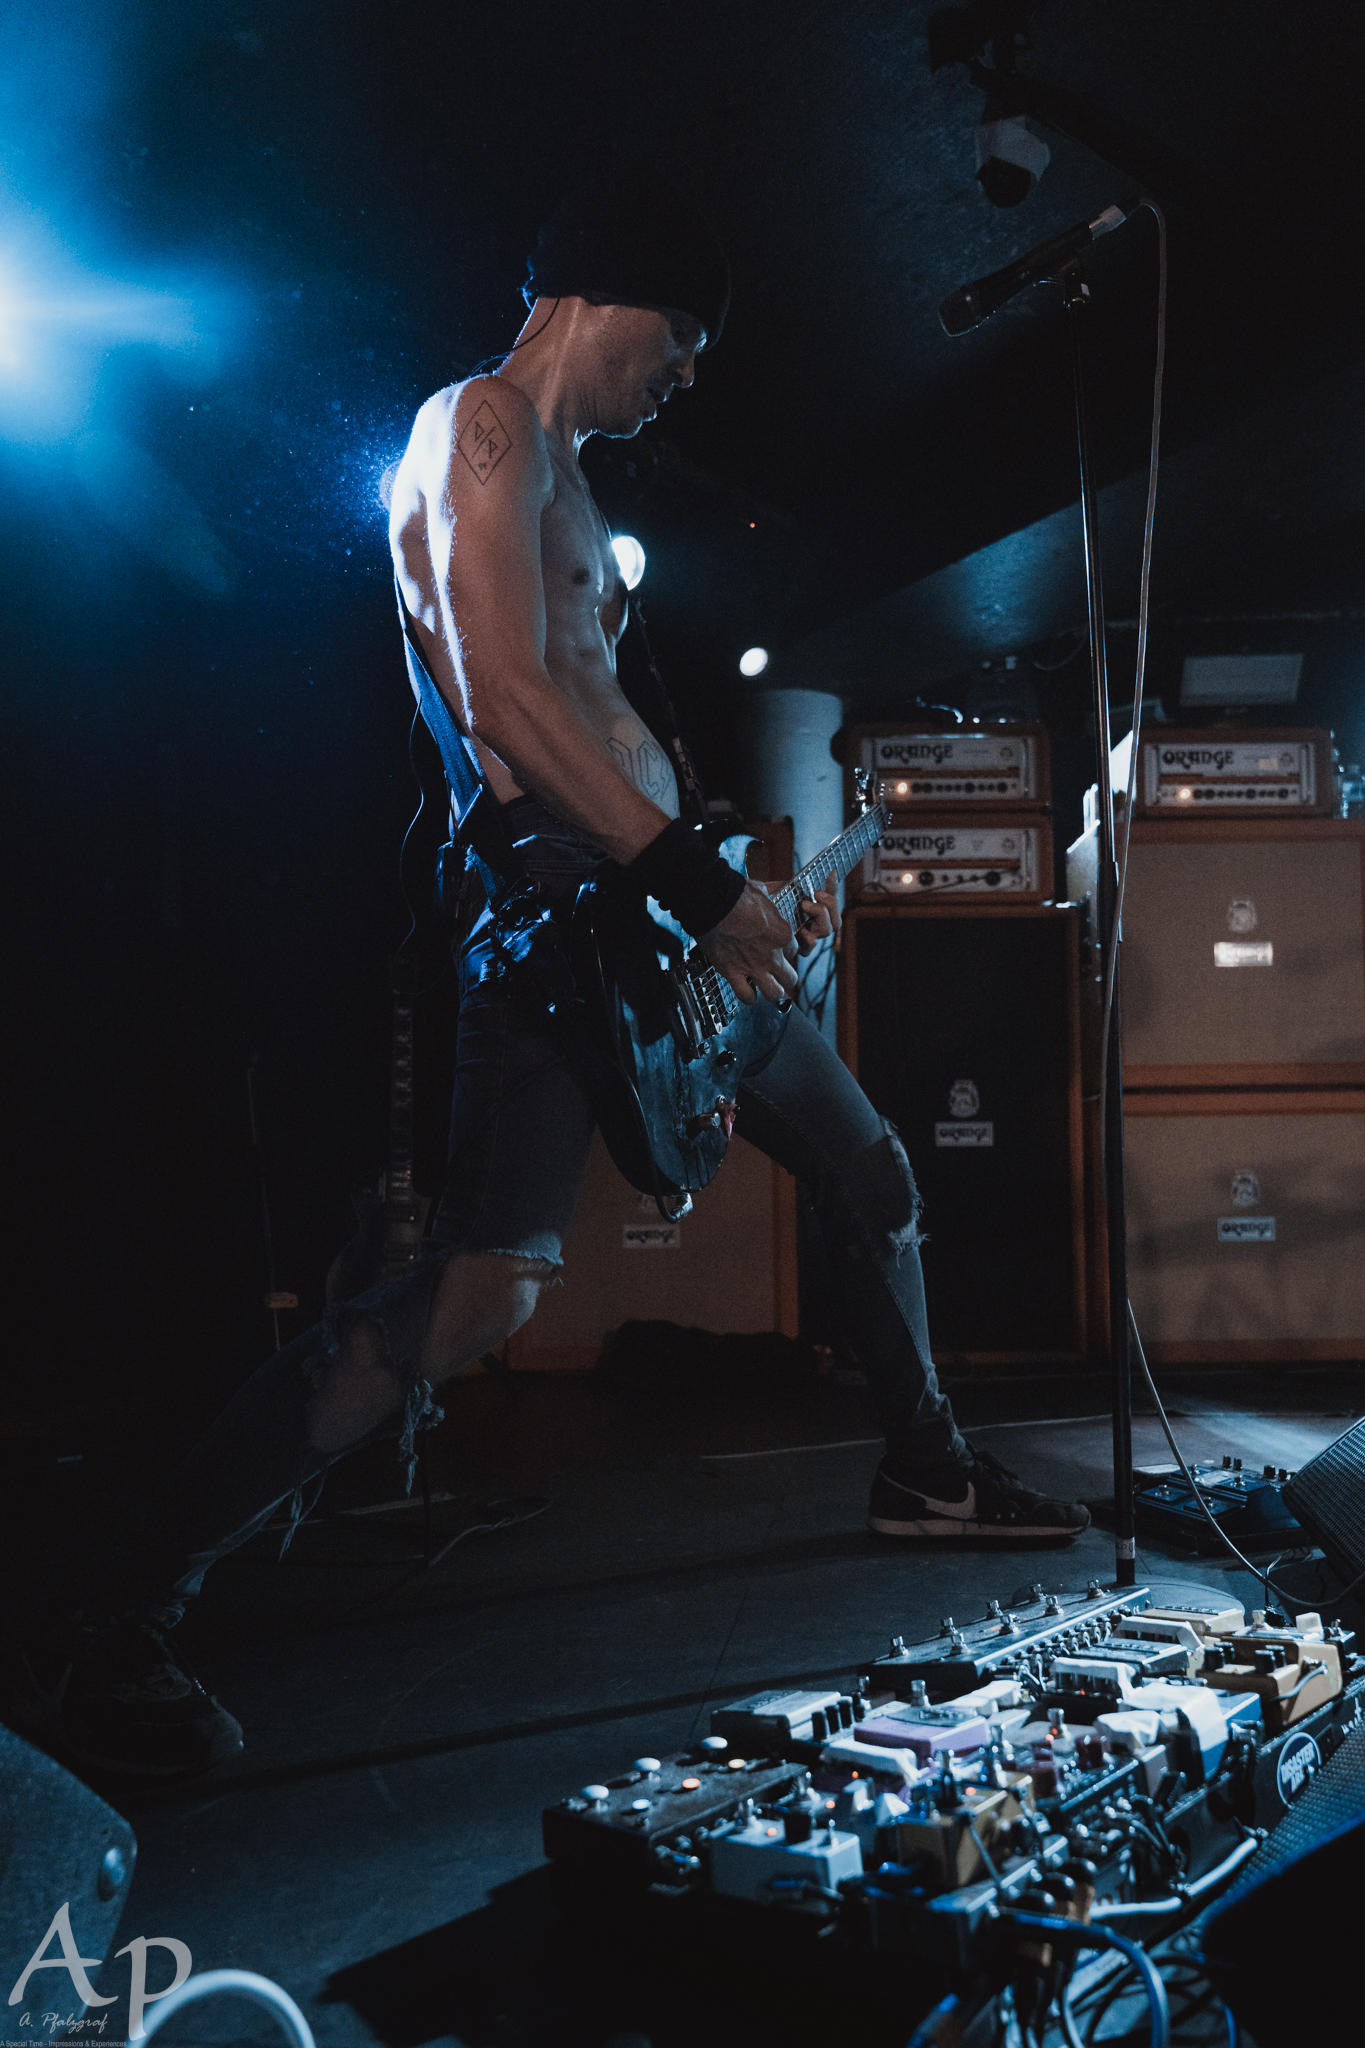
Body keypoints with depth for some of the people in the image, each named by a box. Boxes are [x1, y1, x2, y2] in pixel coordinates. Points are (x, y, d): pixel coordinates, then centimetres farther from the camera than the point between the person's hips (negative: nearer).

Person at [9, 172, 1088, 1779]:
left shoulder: (563, 473, 25)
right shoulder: (483, 425, -6)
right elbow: (507, 697, -21)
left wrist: (740, 875, 20)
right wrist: (701, 882, -23)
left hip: (651, 901, 11)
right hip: (555, 903, -11)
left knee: (869, 1166, 18)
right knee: (480, 1295, -20)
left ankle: (924, 1473, 38)